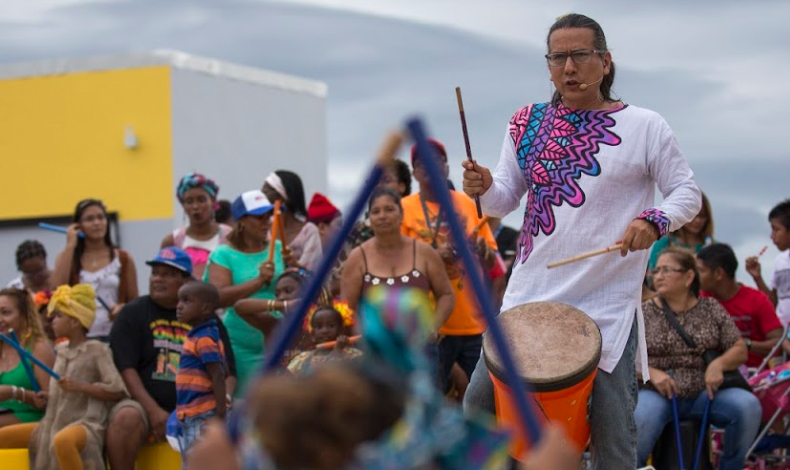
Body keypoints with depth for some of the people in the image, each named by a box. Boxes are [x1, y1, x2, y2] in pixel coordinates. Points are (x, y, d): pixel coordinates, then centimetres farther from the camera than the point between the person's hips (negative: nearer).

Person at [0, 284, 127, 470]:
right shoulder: (62, 350, 17)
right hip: (53, 425, 9)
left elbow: (118, 391, -13)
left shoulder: (97, 350, -5)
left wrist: (80, 386, -21)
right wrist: (45, 398, 5)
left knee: (63, 440, -43)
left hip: (85, 425, -8)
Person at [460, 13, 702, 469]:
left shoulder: (644, 128, -4)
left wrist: (655, 221, -22)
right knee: (479, 402, 6)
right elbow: (506, 199, 10)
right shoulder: (527, 123, 7)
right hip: (529, 294, 4)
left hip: (609, 305, -4)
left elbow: (688, 193, -1)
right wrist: (484, 188, -13)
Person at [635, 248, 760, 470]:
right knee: (642, 416, -37)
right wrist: (651, 373, -17)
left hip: (704, 393, 3)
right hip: (658, 395, -2)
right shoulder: (643, 313, 5)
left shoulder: (711, 309, 9)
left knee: (748, 405, -23)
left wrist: (719, 364, -12)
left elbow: (740, 351, 9)